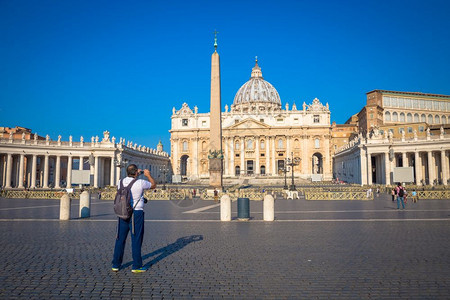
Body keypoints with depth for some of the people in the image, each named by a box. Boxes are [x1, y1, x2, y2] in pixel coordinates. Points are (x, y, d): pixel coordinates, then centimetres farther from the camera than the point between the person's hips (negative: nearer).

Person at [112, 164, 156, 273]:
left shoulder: (120, 182, 1)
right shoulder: (140, 183, -12)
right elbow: (154, 185, 6)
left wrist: (136, 175, 29)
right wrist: (148, 175, 17)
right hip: (136, 212, -5)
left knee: (120, 239, 13)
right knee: (136, 240, 3)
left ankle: (116, 265, 22)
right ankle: (136, 266, 9)